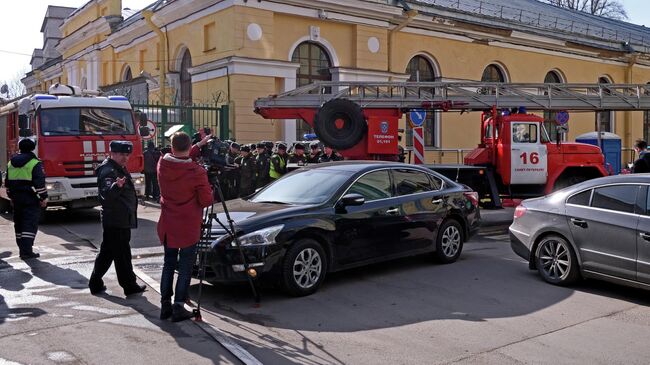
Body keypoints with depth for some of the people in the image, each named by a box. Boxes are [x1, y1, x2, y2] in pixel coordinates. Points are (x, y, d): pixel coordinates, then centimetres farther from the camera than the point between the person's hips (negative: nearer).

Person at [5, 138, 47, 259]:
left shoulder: (11, 163, 12)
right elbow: (40, 182, -14)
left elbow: (7, 183, 18)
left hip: (17, 198, 6)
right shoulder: (35, 163, -9)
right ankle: (27, 251, -12)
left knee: (19, 224, 15)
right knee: (30, 225, -6)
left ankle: (22, 249, 21)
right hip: (31, 199, -6)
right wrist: (44, 197, -8)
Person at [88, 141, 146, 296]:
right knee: (122, 254, -1)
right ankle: (130, 286, 8)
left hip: (119, 220, 10)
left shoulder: (119, 168, 14)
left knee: (107, 252, 15)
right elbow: (106, 193, -38)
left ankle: (95, 284, 23)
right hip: (117, 221, -10)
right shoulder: (108, 171, -19)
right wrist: (116, 186, -55)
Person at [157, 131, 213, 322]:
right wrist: (208, 189, 7)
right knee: (185, 268, 6)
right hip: (188, 227, -5)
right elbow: (206, 200, -13)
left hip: (167, 226, 5)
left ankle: (165, 305, 20)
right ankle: (178, 307, 8)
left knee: (168, 264, 16)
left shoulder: (163, 164, -6)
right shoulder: (197, 171, -19)